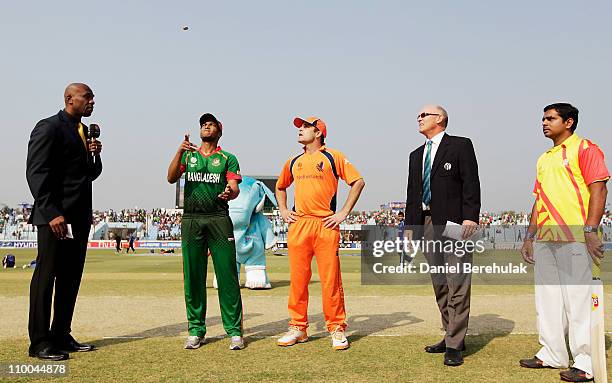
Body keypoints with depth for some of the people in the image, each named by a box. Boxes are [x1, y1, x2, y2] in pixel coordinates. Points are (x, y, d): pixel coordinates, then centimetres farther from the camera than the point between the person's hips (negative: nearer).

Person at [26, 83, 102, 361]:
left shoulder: (84, 132, 19)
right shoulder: (49, 128, -6)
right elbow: (36, 173, -13)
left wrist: (95, 155, 3)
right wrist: (52, 213, -21)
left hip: (80, 217, 8)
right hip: (55, 217, -8)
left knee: (71, 278, 10)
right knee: (46, 276, -3)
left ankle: (61, 336, 17)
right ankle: (39, 342, 3)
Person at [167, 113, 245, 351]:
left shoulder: (227, 158, 12)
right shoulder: (188, 155, 18)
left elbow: (234, 187, 0)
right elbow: (171, 178, 2)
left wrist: (230, 193, -24)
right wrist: (179, 152, -11)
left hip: (219, 219, -2)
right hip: (191, 219, 2)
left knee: (227, 275, -6)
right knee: (193, 276, 3)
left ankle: (234, 331, -2)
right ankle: (196, 330, 12)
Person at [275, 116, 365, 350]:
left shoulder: (333, 157, 3)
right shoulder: (294, 162, 18)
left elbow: (358, 181, -1)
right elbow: (280, 187, 33)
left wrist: (344, 213, -5)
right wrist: (283, 211, 18)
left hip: (325, 225, -4)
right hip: (298, 225, 5)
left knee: (330, 279, -4)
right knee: (297, 278, 5)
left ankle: (337, 329, 5)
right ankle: (298, 328, 15)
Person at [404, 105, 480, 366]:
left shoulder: (460, 146, 2)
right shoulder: (416, 155, 21)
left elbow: (471, 183, -7)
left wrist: (471, 217, -16)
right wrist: (410, 225, 13)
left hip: (454, 223, -7)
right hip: (426, 224, 7)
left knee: (457, 286, -8)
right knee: (440, 285, 10)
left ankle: (454, 345, -5)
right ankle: (451, 336, 20)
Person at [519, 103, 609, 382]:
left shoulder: (585, 149, -2)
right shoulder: (544, 159, 22)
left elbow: (598, 190, -10)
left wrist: (590, 231, -20)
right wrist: (529, 236, 19)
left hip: (575, 238, -8)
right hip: (545, 239, 9)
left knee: (578, 300, -8)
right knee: (547, 299, 12)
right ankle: (552, 355, 22)